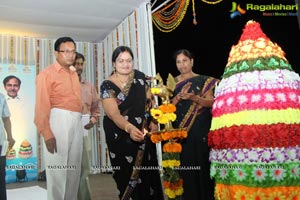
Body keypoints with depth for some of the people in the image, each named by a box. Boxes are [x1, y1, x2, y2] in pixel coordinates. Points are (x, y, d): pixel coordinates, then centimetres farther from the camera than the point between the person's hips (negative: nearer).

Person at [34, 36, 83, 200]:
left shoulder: (74, 73, 18)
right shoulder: (47, 73, -4)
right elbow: (41, 106, -11)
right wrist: (47, 134, -16)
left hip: (76, 122, 7)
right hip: (58, 121, -7)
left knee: (74, 167, 13)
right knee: (57, 168, 1)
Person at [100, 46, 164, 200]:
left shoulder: (139, 76, 1)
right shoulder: (107, 86, -11)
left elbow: (149, 101, 7)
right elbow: (113, 113, -22)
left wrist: (153, 123, -6)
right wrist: (129, 128, -40)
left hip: (143, 133, 3)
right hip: (120, 137, -3)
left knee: (148, 172, 8)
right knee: (126, 174, 3)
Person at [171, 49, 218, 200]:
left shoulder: (204, 81, 4)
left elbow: (211, 102, -4)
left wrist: (194, 98, -20)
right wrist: (179, 96, -16)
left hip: (201, 131, -1)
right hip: (180, 132, 2)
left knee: (202, 165, 0)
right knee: (185, 166, 1)